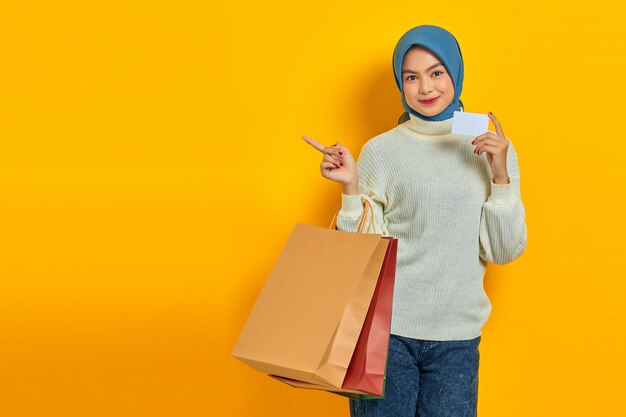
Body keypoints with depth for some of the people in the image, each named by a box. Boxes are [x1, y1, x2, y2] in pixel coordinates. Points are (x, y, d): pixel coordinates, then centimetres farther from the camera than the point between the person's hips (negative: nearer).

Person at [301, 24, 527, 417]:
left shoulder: (492, 147, 5)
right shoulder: (382, 151, 0)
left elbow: (505, 251, 1)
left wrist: (500, 174, -10)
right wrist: (351, 187, -14)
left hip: (457, 337, 2)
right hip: (385, 328, -1)